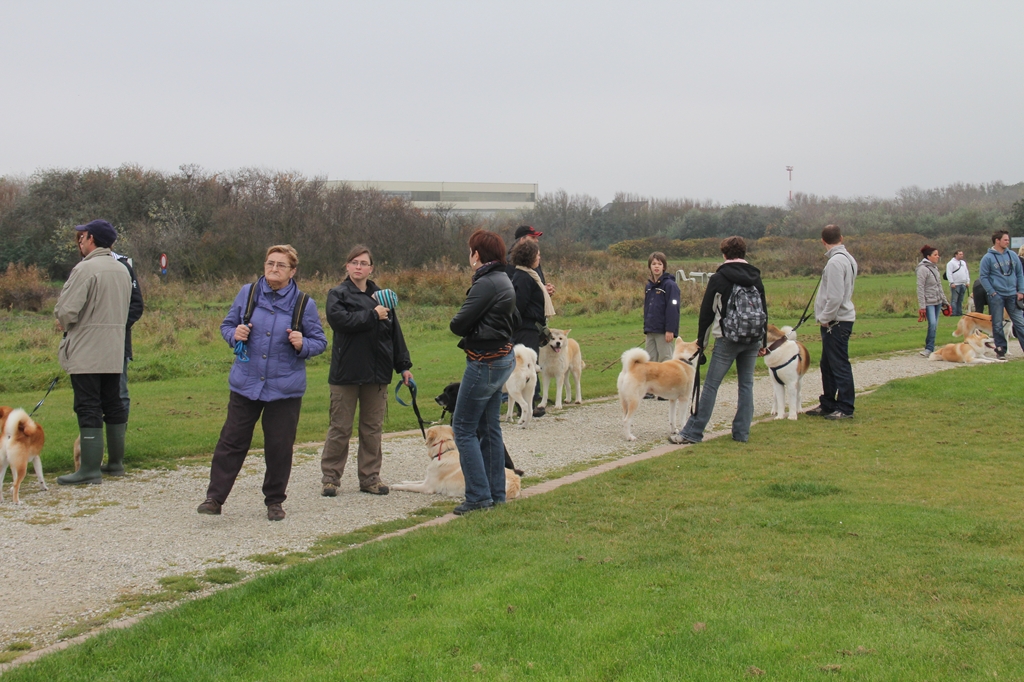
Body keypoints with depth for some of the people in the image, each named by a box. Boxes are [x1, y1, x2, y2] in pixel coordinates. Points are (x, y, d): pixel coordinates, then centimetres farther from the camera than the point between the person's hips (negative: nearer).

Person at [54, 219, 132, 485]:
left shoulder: (86, 269, -15)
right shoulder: (122, 270, 11)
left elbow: (67, 311, -19)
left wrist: (65, 324, 4)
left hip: (86, 353, -8)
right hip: (114, 351, 8)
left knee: (88, 409, -6)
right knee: (113, 405, 13)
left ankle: (90, 468, -6)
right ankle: (116, 461, 20)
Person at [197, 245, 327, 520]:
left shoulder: (304, 304, -2)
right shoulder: (248, 293, 3)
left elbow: (320, 342, 5)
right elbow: (227, 324, 14)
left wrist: (302, 345, -17)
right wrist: (234, 334, -9)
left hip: (285, 389, -1)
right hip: (245, 384, 1)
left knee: (279, 447, 6)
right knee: (231, 441, 2)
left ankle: (274, 501, 21)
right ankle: (215, 498, 9)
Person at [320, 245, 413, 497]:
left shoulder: (381, 296, 12)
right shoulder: (338, 295, 0)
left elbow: (395, 334, 13)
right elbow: (339, 319, -21)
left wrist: (403, 366, 10)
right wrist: (373, 315, -17)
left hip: (377, 373, 4)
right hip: (346, 372, -4)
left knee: (373, 429, 8)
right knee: (340, 428, 2)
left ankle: (370, 477, 17)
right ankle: (330, 477, 11)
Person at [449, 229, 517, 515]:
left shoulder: (486, 284, -18)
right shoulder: (504, 281, 12)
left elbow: (458, 324, -20)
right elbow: (514, 321, 22)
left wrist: (459, 325, 3)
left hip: (485, 362, -10)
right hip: (502, 357, 10)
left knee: (463, 427, -3)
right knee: (489, 427, 16)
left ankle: (479, 495, -3)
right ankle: (496, 492, 21)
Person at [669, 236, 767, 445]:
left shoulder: (718, 279, -4)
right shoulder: (756, 279, 9)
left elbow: (707, 312, -2)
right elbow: (764, 312, 14)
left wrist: (701, 341, 6)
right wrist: (763, 342, 21)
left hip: (728, 340, -4)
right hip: (753, 340, 5)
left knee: (711, 386, -4)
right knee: (746, 385, 11)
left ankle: (693, 432, -4)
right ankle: (742, 432, 11)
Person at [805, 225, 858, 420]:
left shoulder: (836, 261, -17)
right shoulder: (847, 258, 13)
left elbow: (835, 296, -24)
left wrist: (825, 318, -14)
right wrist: (825, 317, 15)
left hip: (836, 321, -10)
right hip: (836, 321, 10)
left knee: (840, 366, -5)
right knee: (827, 365, 17)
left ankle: (845, 409, -1)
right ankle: (827, 404, 26)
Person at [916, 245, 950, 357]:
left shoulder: (934, 268, 13)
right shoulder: (923, 269, -11)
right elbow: (920, 288, -14)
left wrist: (944, 301, 19)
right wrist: (922, 306, -18)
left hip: (937, 301, 8)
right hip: (928, 302, -8)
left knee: (935, 325, 7)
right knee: (932, 324, -17)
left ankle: (929, 348, 13)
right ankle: (929, 348, -9)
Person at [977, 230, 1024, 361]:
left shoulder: (1012, 255, 7)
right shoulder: (988, 258, -5)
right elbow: (983, 276, -6)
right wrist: (992, 292, -13)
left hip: (1012, 295, 3)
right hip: (996, 296, -3)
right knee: (997, 325, 3)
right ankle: (1000, 350, 11)